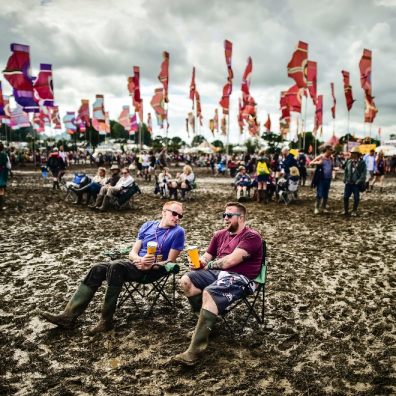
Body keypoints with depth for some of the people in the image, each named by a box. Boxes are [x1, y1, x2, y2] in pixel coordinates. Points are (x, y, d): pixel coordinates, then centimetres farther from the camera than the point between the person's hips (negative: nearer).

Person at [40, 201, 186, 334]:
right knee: (98, 269, -15)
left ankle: (106, 320, -28)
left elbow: (170, 262, -5)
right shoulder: (148, 225, 12)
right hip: (135, 263, 6)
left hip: (154, 270, -6)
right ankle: (69, 316, -19)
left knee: (116, 266, -32)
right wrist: (139, 260, -14)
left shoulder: (178, 232, -3)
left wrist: (150, 265, -19)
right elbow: (133, 252, 8)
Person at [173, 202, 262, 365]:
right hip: (217, 273, 8)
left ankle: (195, 351, -33)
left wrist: (209, 265, -2)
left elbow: (230, 260, -17)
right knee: (186, 280, -10)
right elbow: (206, 258, 19)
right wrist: (197, 262, -5)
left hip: (238, 278, -8)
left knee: (208, 294, -33)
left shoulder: (251, 237, -7)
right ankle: (206, 320, -4)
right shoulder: (220, 235, 16)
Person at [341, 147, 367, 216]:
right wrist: (345, 179, 5)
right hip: (348, 183, 4)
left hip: (356, 183, -4)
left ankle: (354, 211, 18)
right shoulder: (349, 162, 8)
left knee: (356, 198, 5)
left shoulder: (362, 162, -6)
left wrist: (359, 181, -17)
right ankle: (345, 210, 18)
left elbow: (364, 172, -9)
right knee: (346, 197, 4)